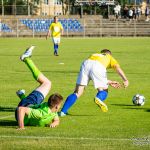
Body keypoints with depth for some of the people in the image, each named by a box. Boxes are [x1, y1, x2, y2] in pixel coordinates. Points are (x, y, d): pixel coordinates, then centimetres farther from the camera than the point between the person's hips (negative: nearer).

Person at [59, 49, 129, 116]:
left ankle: (63, 111, -5)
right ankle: (99, 98, -25)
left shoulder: (94, 55, 44)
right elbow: (117, 67, 11)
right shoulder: (110, 58, 35)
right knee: (103, 91, 11)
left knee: (77, 92, 9)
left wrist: (109, 82, 41)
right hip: (98, 66, -3)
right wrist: (125, 80, 0)